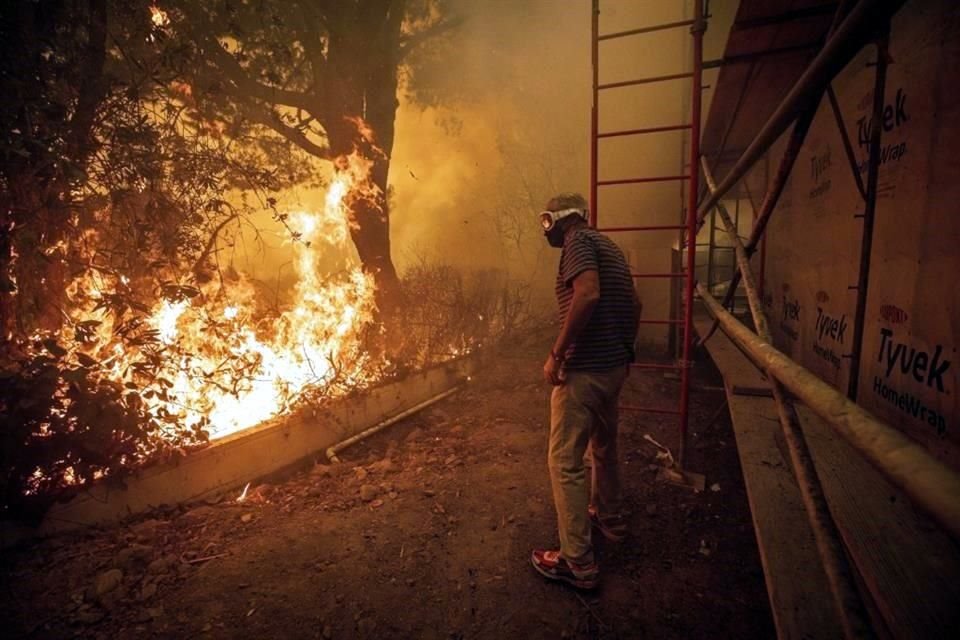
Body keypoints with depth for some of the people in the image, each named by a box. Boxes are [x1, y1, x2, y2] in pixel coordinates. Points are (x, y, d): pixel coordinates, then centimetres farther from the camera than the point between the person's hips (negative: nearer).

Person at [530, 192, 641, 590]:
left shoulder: (578, 241, -11)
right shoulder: (608, 246, 16)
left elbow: (588, 294, -28)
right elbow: (634, 305, 20)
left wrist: (556, 353, -23)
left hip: (584, 370, -10)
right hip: (614, 367, 10)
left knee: (565, 461, -1)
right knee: (603, 446, 25)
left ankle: (577, 562, 7)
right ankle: (609, 518, 44)